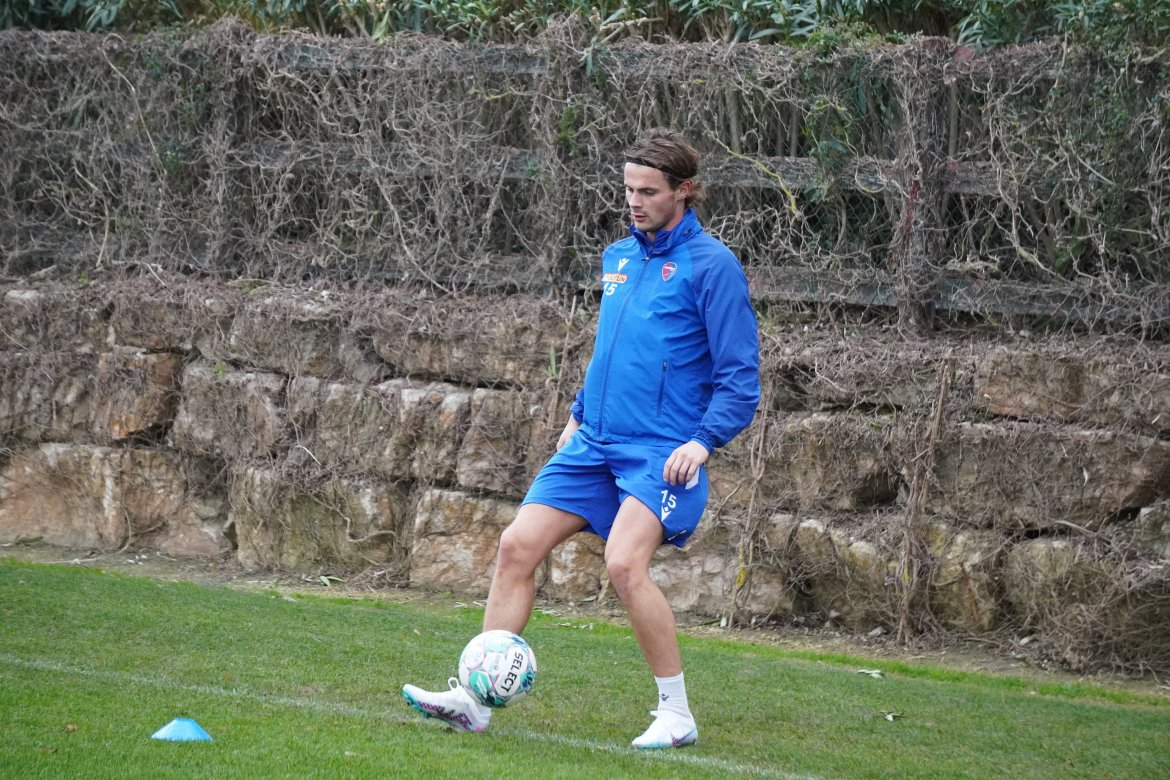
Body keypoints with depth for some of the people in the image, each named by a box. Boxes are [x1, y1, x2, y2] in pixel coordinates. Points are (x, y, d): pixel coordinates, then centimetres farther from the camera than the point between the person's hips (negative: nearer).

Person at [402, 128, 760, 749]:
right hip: (595, 443, 7)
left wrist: (702, 442, -20)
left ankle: (676, 714, -10)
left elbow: (739, 377, -9)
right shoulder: (618, 257, 14)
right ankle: (475, 697, 2)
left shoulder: (711, 265, -7)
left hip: (661, 452, -7)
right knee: (517, 545, -4)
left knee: (624, 563, -25)